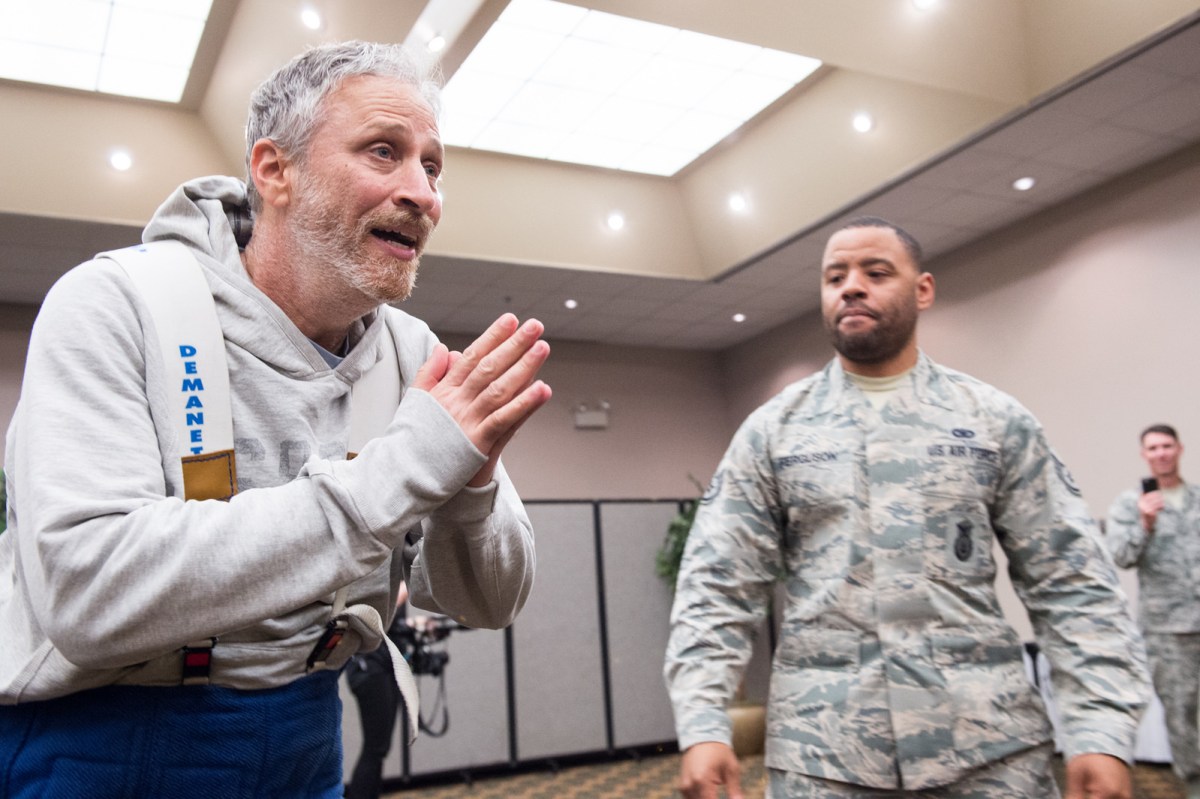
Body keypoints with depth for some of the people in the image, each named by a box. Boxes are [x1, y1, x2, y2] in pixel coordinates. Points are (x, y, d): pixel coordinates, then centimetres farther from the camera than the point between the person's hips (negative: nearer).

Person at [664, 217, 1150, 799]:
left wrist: (1102, 732, -10)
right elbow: (718, 588, -1)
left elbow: (1070, 584, 1)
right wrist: (702, 726, -11)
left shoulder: (996, 421, 4)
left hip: (989, 745, 1)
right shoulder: (771, 431, 3)